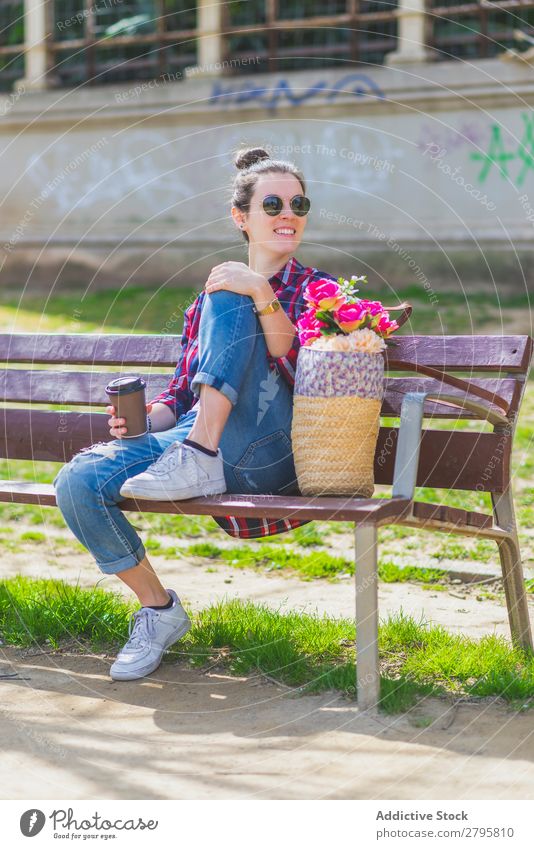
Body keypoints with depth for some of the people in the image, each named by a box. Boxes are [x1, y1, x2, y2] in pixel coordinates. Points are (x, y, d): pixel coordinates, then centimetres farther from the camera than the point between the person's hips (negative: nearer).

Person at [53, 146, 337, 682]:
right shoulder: (208, 296, 24)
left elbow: (301, 372, -8)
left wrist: (261, 295, -19)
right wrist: (143, 418, 0)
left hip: (267, 455, -4)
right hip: (187, 439, 5)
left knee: (227, 303, -20)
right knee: (77, 483, -21)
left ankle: (199, 463, -28)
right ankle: (158, 608, -1)